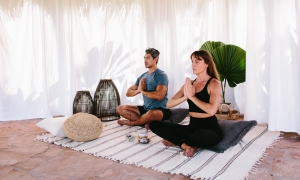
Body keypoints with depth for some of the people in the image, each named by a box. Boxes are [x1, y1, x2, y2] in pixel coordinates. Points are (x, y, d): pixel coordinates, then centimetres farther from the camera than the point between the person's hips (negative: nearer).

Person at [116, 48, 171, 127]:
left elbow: (159, 96, -27)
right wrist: (138, 90, -12)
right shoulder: (142, 76, 10)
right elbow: (128, 93, 11)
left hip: (160, 110, -7)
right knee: (120, 108, 1)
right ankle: (146, 122, -14)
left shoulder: (161, 75, -11)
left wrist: (142, 91, -11)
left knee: (150, 114, -41)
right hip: (145, 108, 7)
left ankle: (130, 122, -8)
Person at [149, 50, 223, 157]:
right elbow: (169, 104, 0)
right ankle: (185, 145, -15)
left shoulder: (214, 83, -9)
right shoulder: (189, 84, 6)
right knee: (155, 125, -6)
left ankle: (176, 141, -9)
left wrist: (192, 96, -18)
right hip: (192, 127, 5)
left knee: (200, 135, -42)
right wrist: (185, 97, -16)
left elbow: (211, 110, -25)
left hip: (210, 130, -5)